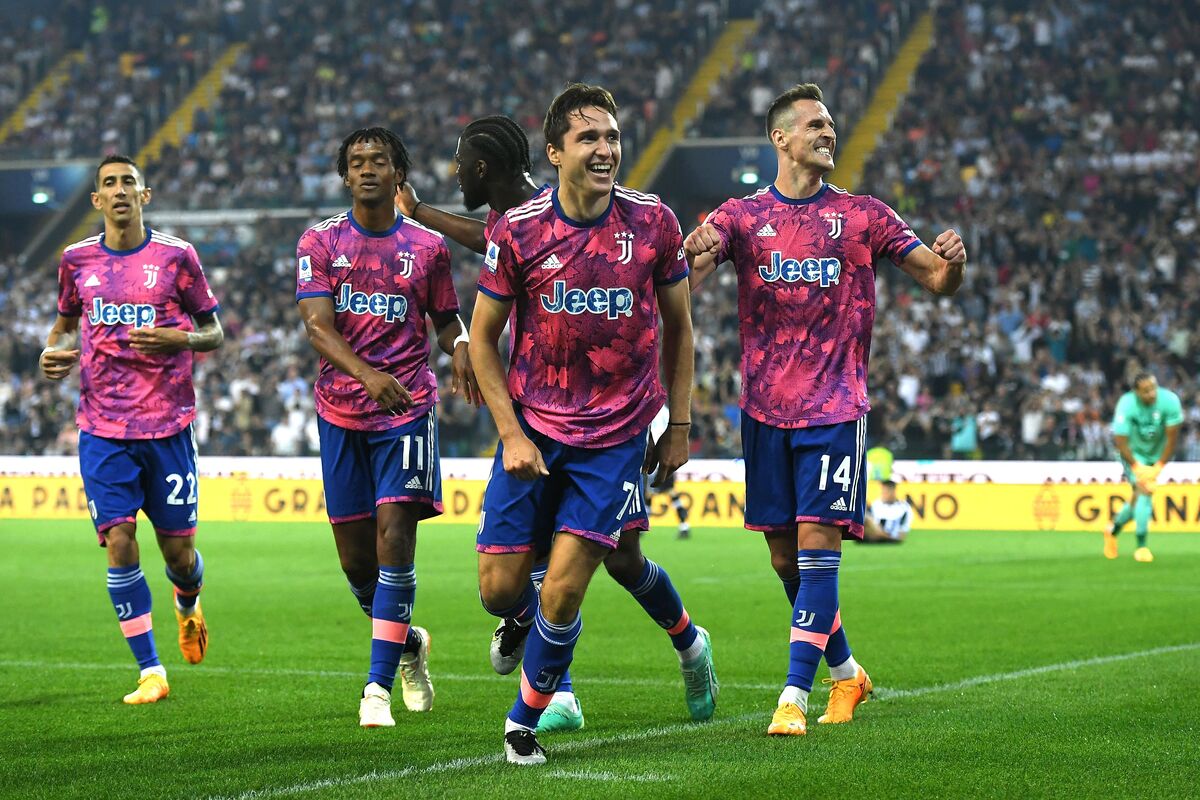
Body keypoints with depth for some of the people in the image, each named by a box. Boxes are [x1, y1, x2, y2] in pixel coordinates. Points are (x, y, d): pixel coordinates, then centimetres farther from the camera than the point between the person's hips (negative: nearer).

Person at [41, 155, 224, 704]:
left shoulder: (176, 256, -1)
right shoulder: (77, 260, 6)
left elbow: (214, 334, 6)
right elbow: (66, 323, 22)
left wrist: (178, 339, -15)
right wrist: (55, 352, 0)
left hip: (168, 426, -1)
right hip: (102, 428, 1)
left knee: (178, 550, 3)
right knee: (119, 544, -9)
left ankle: (188, 602, 41)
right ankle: (150, 673, 0)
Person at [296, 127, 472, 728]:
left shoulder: (428, 246, 3)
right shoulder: (320, 243, 1)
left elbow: (445, 318, 14)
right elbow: (317, 325, -11)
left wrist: (460, 347, -12)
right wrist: (368, 375, -28)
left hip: (408, 409, -1)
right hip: (341, 412, 1)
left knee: (394, 536, -14)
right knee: (355, 556, 6)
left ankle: (379, 685, -11)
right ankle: (408, 643, 33)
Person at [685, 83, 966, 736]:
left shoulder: (863, 215, 4)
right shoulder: (742, 215, 5)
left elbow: (939, 281, 3)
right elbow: (679, 281, -9)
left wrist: (951, 261, -20)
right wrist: (692, 253, -32)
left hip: (834, 407, -2)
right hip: (765, 408, 2)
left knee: (817, 543, -12)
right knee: (784, 557, 7)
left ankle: (795, 696, -12)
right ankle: (846, 671, 27)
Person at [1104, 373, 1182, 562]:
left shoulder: (1170, 401, -24)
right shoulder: (1126, 405, -28)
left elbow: (1172, 437, -16)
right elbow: (1120, 441, -23)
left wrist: (1158, 467, -18)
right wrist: (1138, 468, -27)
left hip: (1157, 454, 3)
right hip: (1133, 453, -3)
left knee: (1139, 498, 7)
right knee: (1144, 491, -21)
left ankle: (1113, 529, 36)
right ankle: (1141, 547, -12)